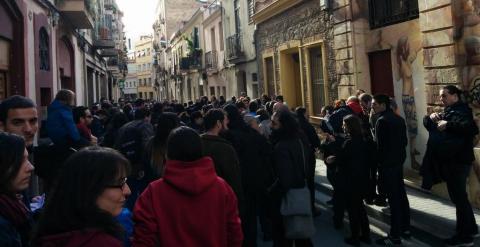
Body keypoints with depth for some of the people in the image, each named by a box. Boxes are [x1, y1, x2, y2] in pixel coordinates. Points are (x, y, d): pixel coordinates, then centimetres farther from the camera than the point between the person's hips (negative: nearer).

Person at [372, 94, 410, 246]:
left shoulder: (382, 121, -17)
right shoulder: (399, 119, 10)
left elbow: (378, 145, -19)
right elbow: (404, 141, 14)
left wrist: (377, 162, -7)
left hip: (387, 164, -9)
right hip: (399, 162, 9)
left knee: (393, 199, -5)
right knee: (401, 195, 16)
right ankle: (405, 228, 27)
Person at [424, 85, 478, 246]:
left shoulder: (461, 111, -13)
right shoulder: (448, 112, 16)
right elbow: (427, 124, 18)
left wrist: (448, 125, -33)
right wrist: (431, 118, -3)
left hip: (458, 161, -10)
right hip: (451, 161, 10)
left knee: (459, 198, -5)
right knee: (460, 197, 18)